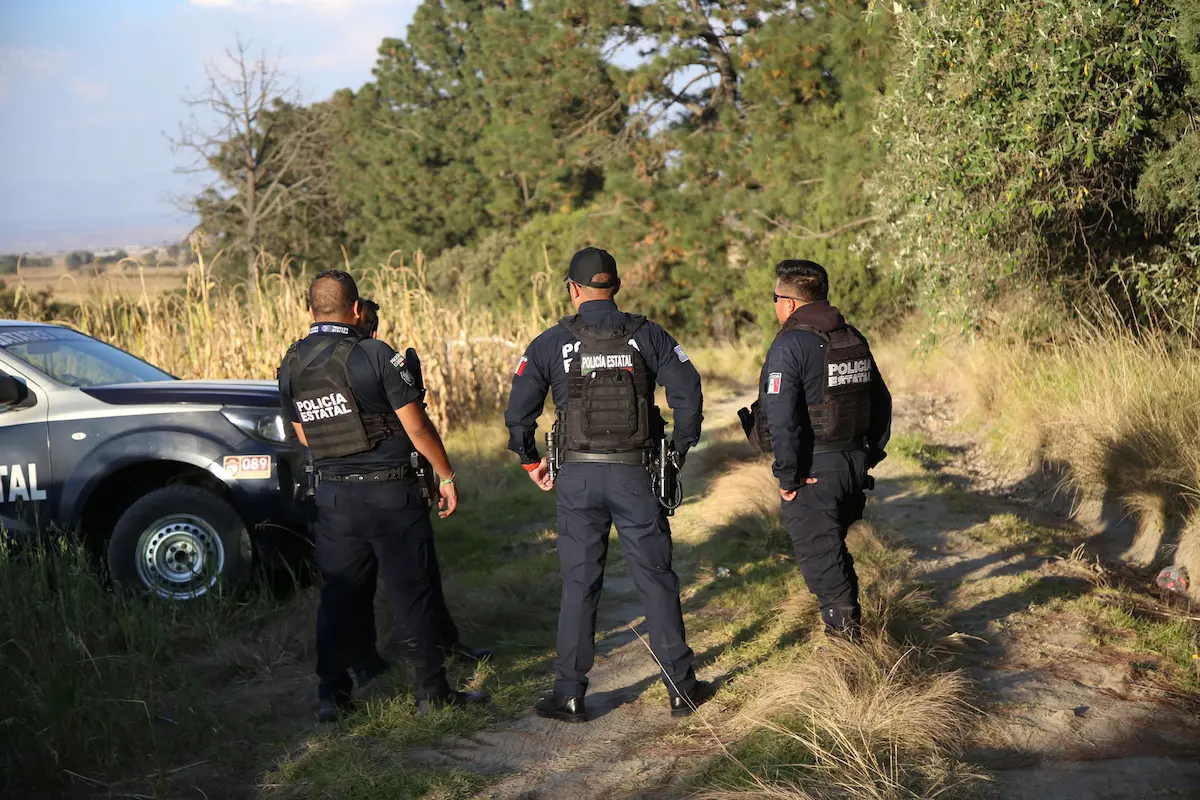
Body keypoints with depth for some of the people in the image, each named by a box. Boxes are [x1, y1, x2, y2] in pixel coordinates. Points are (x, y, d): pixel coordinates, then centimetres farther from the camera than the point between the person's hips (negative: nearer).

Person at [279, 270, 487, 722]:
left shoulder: (291, 366, 3)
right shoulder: (375, 355, -14)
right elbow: (417, 427, -12)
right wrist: (446, 476, -1)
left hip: (333, 495, 5)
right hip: (389, 492, -4)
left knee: (338, 595, 13)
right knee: (411, 594, 4)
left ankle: (332, 696, 15)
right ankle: (431, 692, 11)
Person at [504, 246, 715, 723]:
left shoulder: (552, 343, -1)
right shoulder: (647, 336, 1)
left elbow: (519, 410, -2)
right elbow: (688, 392, -4)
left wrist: (530, 460, 13)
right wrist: (679, 450, 9)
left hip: (578, 477, 0)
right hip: (635, 475, 0)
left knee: (579, 585, 7)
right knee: (656, 579, 9)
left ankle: (569, 695, 11)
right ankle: (682, 687, 13)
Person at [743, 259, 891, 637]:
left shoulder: (790, 344, -15)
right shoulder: (854, 339, 9)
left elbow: (781, 418, -23)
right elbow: (881, 402, 15)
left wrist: (787, 476, -15)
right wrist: (869, 457, 20)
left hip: (813, 468, -8)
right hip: (854, 463, 8)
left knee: (819, 556, 2)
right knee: (833, 548, 22)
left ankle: (845, 637, 5)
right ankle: (851, 627, 30)